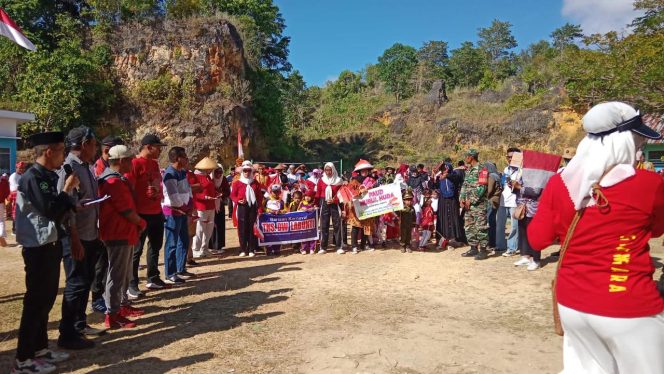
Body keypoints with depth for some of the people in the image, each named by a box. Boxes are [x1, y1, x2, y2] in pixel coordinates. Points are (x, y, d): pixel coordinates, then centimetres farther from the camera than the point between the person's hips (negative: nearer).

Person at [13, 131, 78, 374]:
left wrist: (70, 199, 0)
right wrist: (67, 190, -13)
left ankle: (39, 349, 29)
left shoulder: (49, 176, 10)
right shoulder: (32, 178, -18)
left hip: (51, 245, 9)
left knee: (46, 300, 17)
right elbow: (49, 211, -23)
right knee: (35, 302, -2)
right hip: (39, 248, -9)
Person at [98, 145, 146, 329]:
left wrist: (136, 224, 7)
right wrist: (142, 223, -4)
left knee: (125, 273, 20)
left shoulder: (118, 179, 13)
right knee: (117, 274, -3)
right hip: (118, 235, -11)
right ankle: (112, 315, 5)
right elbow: (127, 211, -21)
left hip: (125, 233, 11)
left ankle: (123, 304, 33)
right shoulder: (114, 182, -20)